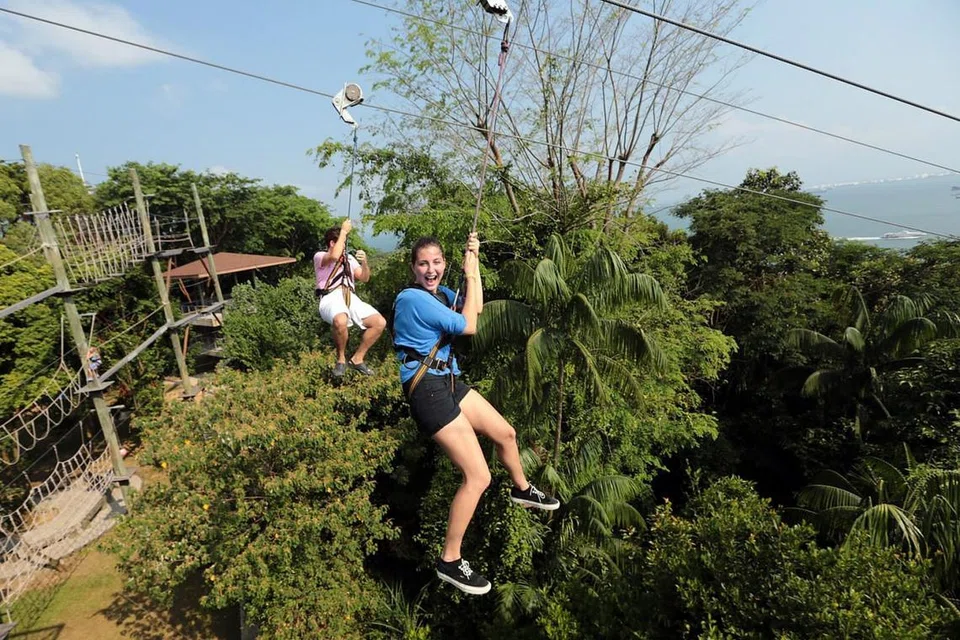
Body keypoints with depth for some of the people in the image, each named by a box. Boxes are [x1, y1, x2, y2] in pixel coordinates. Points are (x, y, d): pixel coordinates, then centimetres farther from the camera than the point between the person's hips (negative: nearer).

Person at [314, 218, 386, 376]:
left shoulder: (349, 258, 26)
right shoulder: (320, 256, 8)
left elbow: (364, 278, 21)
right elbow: (335, 257, -16)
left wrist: (364, 262, 1)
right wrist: (344, 231, -8)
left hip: (351, 297, 6)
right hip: (331, 298, -6)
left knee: (380, 322, -14)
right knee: (340, 321, -40)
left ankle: (357, 358, 4)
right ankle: (341, 359, -10)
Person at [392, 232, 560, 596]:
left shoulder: (438, 292, 10)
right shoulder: (412, 298, -17)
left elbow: (476, 307, 10)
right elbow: (468, 326, -15)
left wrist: (474, 264, 5)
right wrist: (469, 275, -6)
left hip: (448, 382, 9)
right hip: (427, 390, -9)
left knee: (505, 433, 22)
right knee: (478, 477, -11)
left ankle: (522, 490, 50)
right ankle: (449, 562, 7)